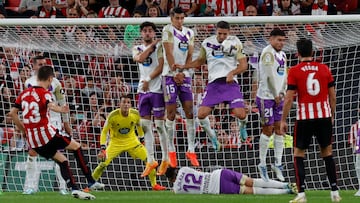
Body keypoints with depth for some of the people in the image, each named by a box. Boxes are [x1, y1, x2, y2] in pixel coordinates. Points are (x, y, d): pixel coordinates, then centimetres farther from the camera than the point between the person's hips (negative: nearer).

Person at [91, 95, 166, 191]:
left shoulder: (136, 114, -15)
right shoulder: (113, 116, -23)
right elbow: (104, 132, -15)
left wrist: (142, 139, 14)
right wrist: (102, 149, -21)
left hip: (132, 141, 3)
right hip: (116, 142, -3)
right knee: (103, 163, -16)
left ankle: (154, 185, 6)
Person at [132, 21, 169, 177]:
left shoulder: (159, 46, 0)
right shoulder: (137, 49, 14)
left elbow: (161, 66, -10)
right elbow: (139, 58, -7)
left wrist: (148, 80, -17)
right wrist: (151, 46, -7)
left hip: (157, 89, -5)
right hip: (143, 90, 5)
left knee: (159, 125, -5)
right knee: (145, 125, 3)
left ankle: (165, 159, 5)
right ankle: (150, 161, 8)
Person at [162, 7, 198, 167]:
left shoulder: (189, 33, 12)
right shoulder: (168, 30, -3)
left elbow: (190, 55, 9)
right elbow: (168, 53, -10)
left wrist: (183, 72, -5)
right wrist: (175, 73, -15)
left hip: (185, 75, 4)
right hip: (170, 75, -4)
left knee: (189, 110, -2)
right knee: (171, 112, -4)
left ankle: (191, 150, 0)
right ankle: (171, 151, 1)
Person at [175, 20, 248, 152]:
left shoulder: (235, 43, 1)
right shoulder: (207, 43, 8)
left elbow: (243, 65, -3)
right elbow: (200, 61, 23)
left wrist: (232, 72, -22)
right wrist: (183, 67, 12)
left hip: (230, 83, -2)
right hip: (214, 83, 2)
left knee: (240, 113, -17)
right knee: (201, 114, -12)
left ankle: (242, 125, 22)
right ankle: (211, 135, 18)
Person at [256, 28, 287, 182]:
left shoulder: (282, 55, 13)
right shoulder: (268, 53, -14)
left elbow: (284, 75, 14)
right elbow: (270, 76, -18)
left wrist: (281, 93, 1)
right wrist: (276, 95, -13)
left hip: (278, 97, 8)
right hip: (266, 97, -8)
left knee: (279, 129, 6)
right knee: (268, 130, -4)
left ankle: (278, 163, 12)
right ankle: (262, 164, 6)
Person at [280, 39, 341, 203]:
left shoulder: (294, 71, -5)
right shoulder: (324, 69, 3)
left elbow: (289, 98, -7)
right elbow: (333, 96, 7)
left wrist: (283, 120, 1)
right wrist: (332, 115, 19)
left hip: (304, 117, -2)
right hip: (324, 116, 3)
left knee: (298, 153, 8)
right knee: (327, 152, 13)